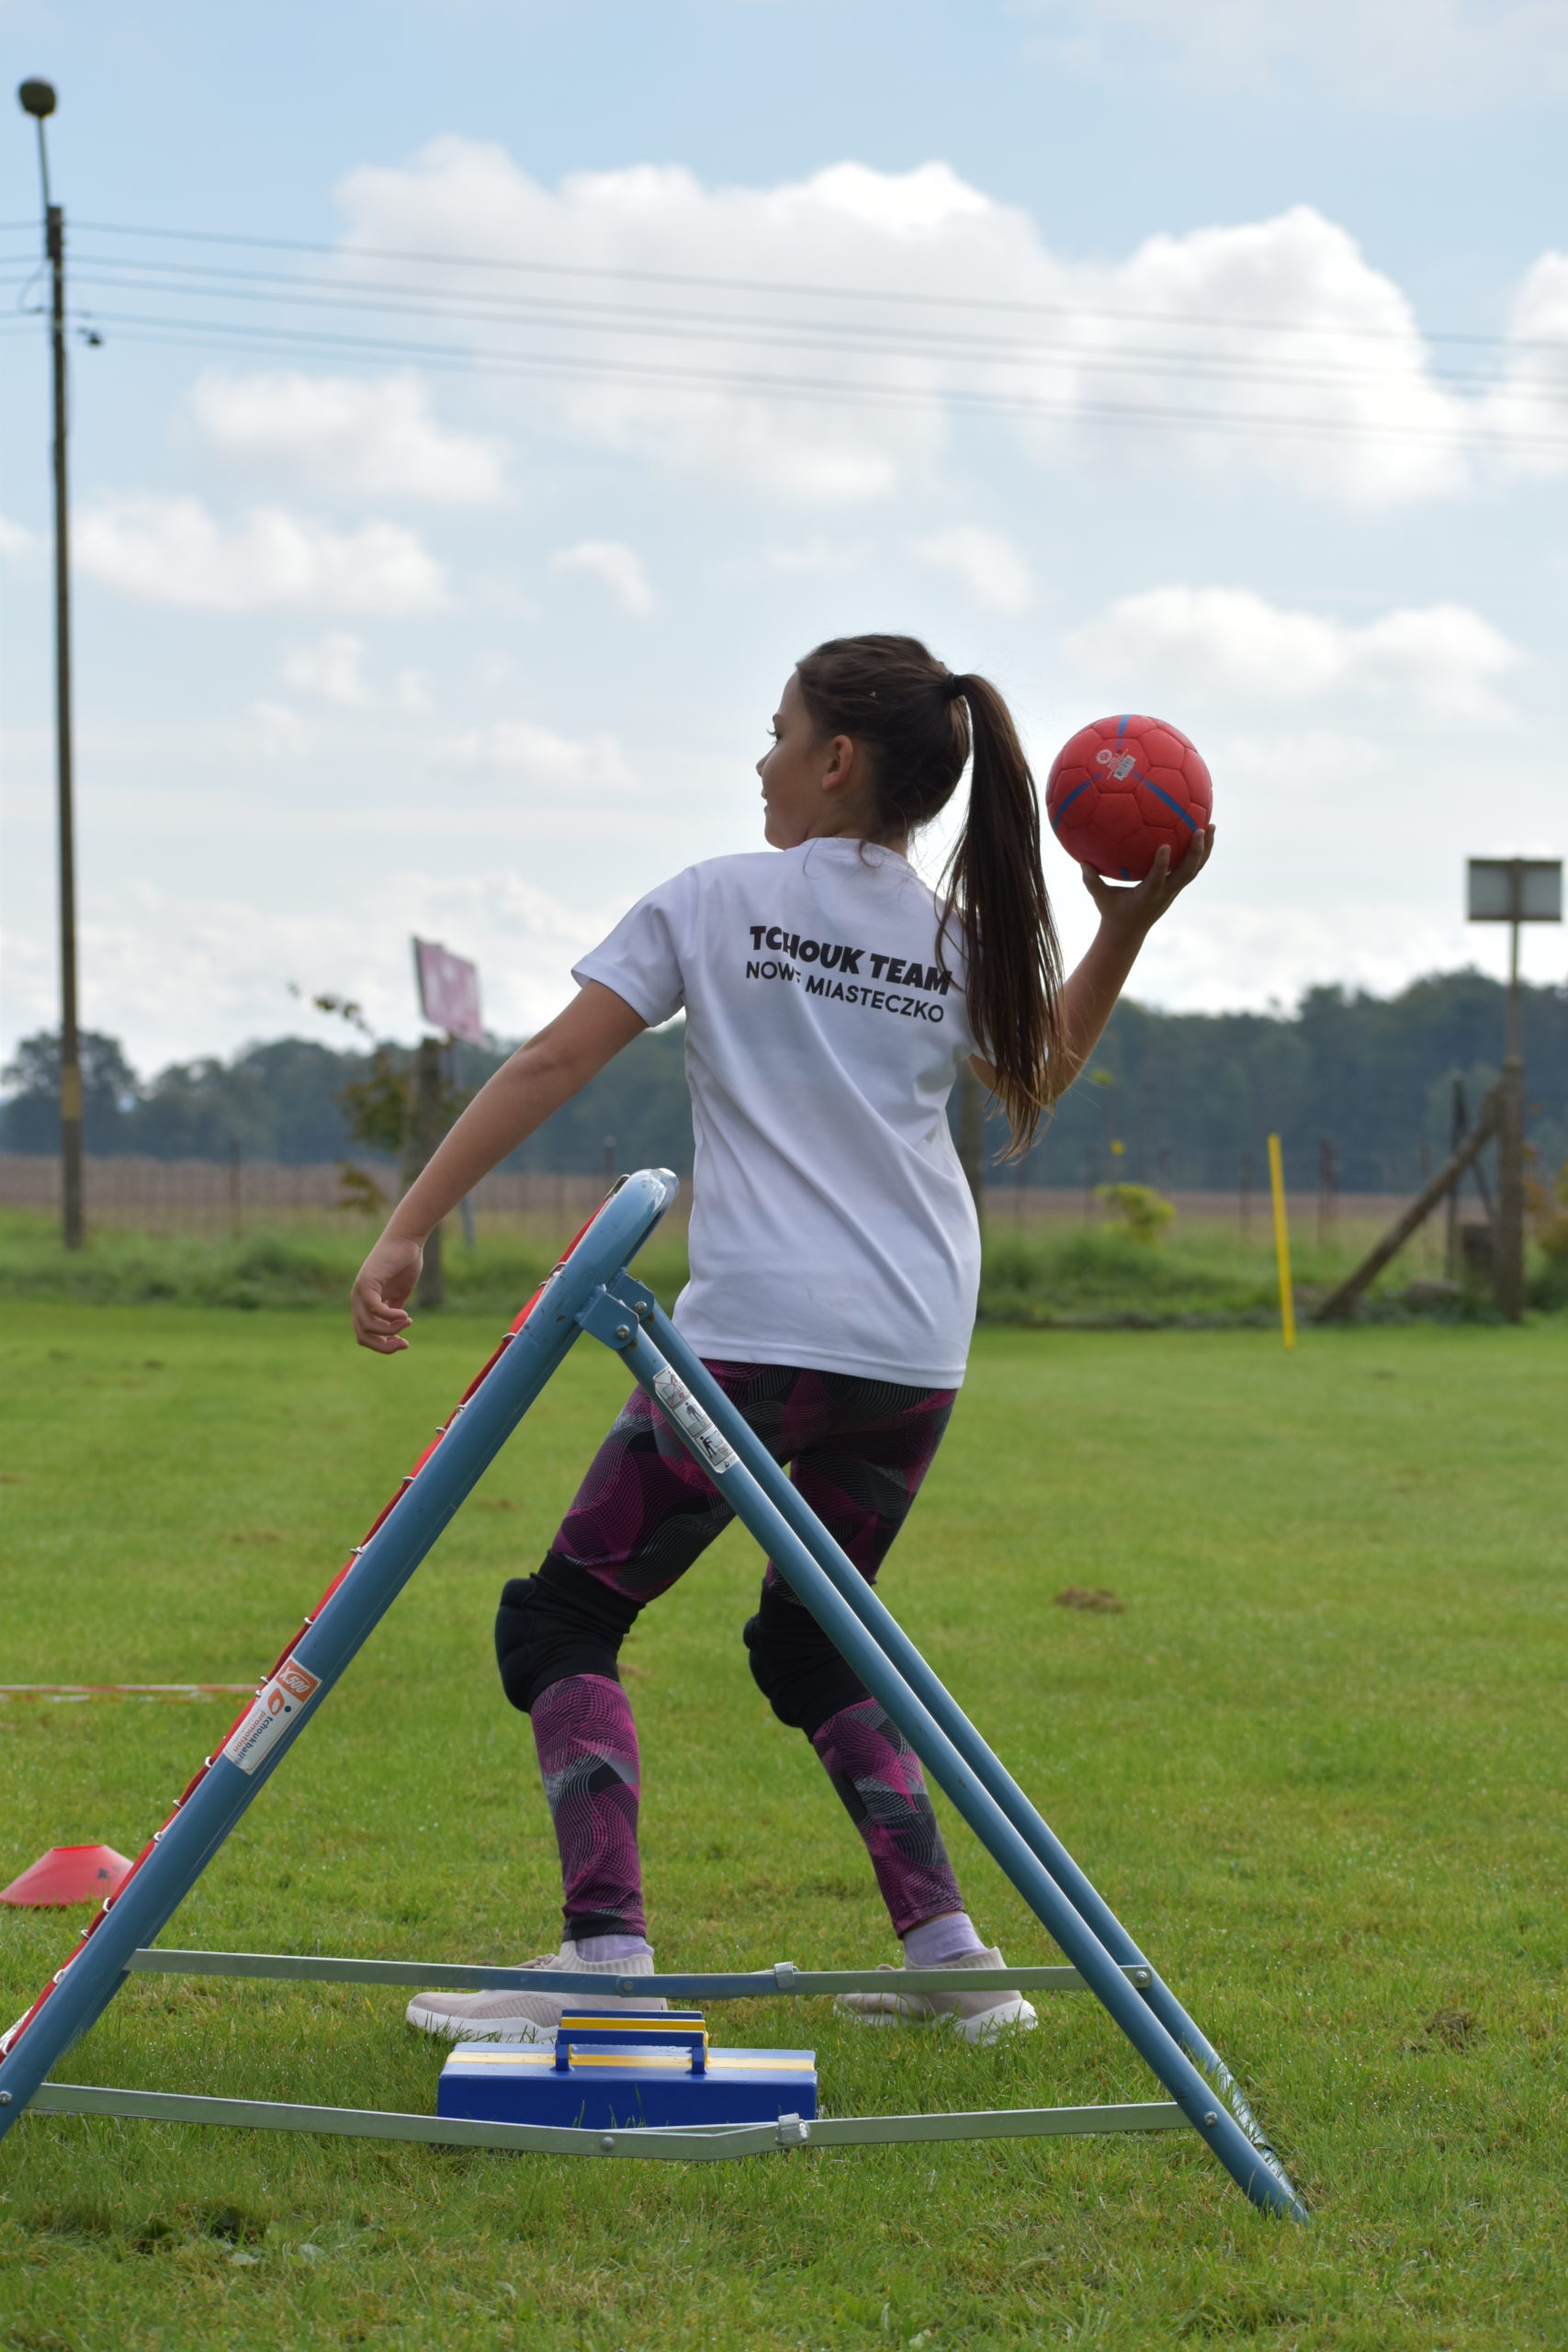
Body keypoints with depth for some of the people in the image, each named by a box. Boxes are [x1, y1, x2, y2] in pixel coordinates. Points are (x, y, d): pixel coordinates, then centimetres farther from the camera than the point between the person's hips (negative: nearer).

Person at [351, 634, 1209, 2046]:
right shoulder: (964, 946, 14)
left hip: (756, 1338, -6)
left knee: (561, 1621, 4)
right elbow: (1040, 1077, 34)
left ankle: (607, 1956, -13)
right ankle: (948, 1952, 13)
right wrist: (1128, 926, 28)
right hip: (918, 1359, 6)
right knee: (810, 1639, 24)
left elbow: (551, 1065, -4)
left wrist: (407, 1229, -5)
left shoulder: (718, 900, 2)